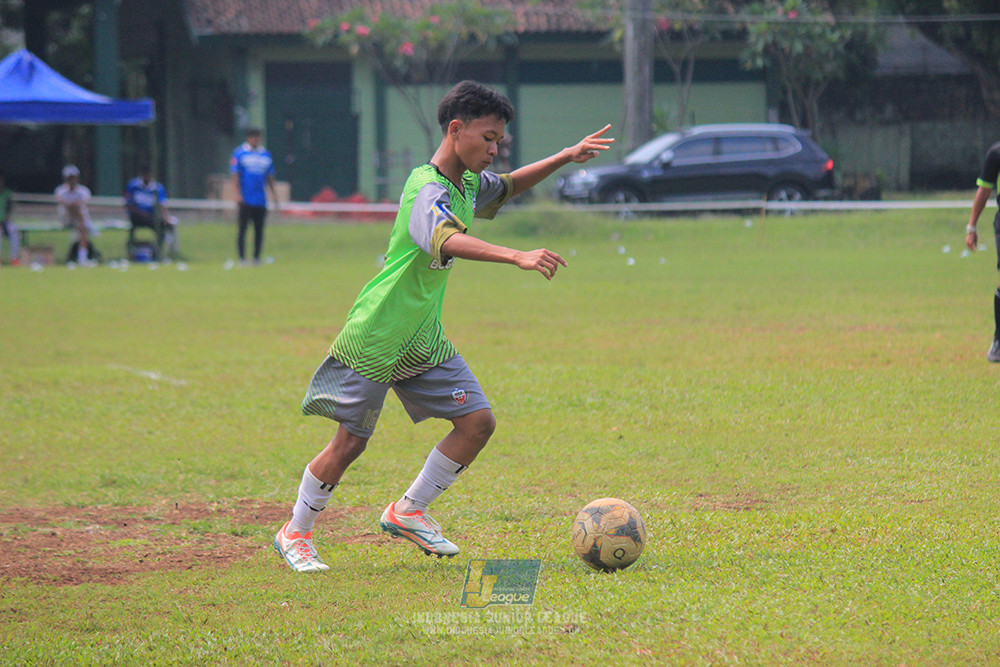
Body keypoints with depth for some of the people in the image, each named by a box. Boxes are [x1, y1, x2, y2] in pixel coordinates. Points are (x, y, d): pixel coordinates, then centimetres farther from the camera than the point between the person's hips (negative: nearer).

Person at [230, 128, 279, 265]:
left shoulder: (266, 155, 12)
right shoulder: (240, 153, 0)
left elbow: (270, 177, 18)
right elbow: (235, 176, -3)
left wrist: (274, 194, 11)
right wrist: (238, 194, -12)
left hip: (261, 201, 4)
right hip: (245, 200, -4)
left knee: (259, 230, 3)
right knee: (242, 229, -4)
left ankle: (257, 257, 10)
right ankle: (242, 258, 1)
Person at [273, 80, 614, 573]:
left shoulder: (467, 183, 7)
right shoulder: (428, 190, -22)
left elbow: (505, 187, 30)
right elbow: (446, 240, -43)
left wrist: (565, 158, 19)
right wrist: (518, 257, -54)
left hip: (423, 341, 9)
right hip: (375, 339, -9)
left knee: (477, 421, -1)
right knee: (350, 442, -2)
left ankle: (406, 512, 13)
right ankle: (295, 533, 18)